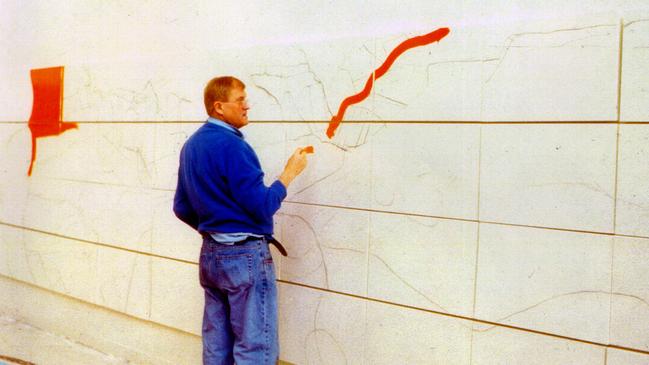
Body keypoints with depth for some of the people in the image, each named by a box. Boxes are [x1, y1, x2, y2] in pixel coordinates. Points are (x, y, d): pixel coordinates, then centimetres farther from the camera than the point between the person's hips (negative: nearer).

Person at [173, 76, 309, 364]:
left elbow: (182, 208, 15)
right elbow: (262, 207, -19)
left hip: (210, 254, 9)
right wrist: (290, 172, -8)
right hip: (245, 254, -9)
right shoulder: (232, 145, -18)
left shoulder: (191, 145, 10)